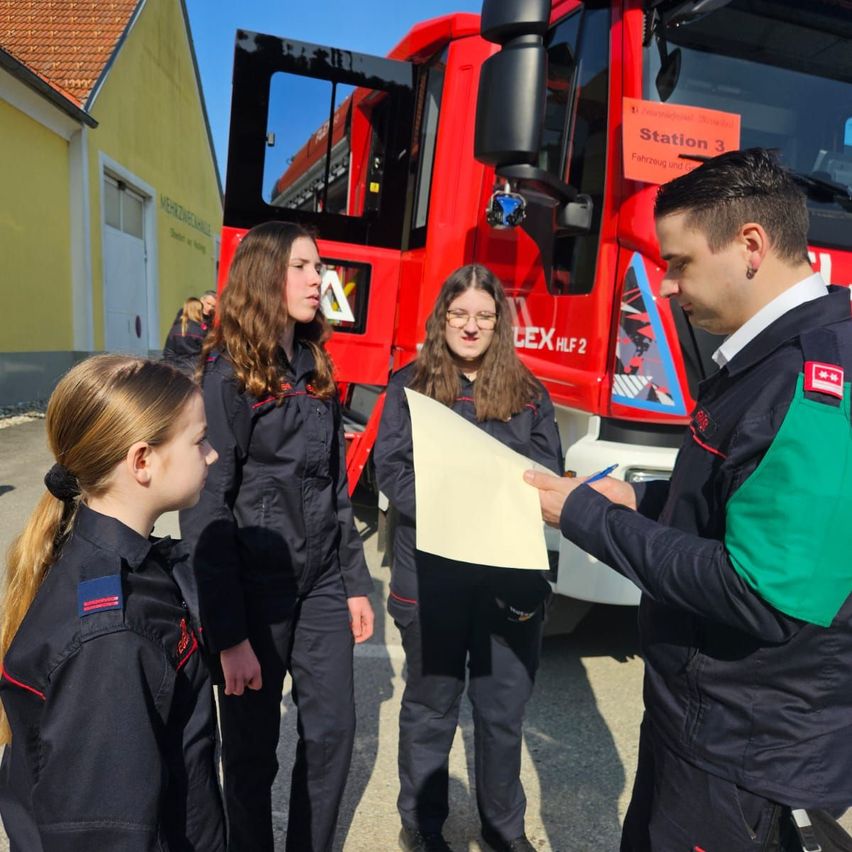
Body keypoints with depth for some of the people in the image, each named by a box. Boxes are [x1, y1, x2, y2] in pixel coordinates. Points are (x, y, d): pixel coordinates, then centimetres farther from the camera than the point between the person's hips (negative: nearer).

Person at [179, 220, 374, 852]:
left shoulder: (316, 371, 7)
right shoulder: (226, 377, -13)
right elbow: (206, 513, -15)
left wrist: (356, 583, 9)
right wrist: (229, 634, -16)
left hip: (321, 582, 6)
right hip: (256, 587, -6)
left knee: (333, 729, 14)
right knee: (253, 744, 13)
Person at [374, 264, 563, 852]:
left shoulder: (529, 394, 6)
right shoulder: (411, 385, 2)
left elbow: (549, 477, 2)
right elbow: (393, 471, -5)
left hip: (512, 576, 2)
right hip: (432, 575, -1)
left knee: (504, 709, 15)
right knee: (431, 707, 15)